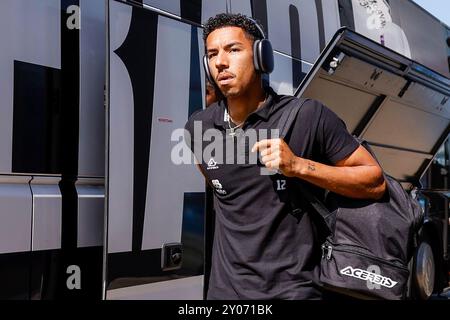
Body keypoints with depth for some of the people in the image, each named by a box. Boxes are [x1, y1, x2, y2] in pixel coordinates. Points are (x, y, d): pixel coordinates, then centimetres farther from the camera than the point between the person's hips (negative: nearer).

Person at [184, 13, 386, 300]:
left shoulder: (309, 116, -13)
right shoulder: (198, 129, -2)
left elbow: (375, 182, -8)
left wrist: (298, 166, -20)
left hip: (294, 288, -3)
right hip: (225, 287, 4)